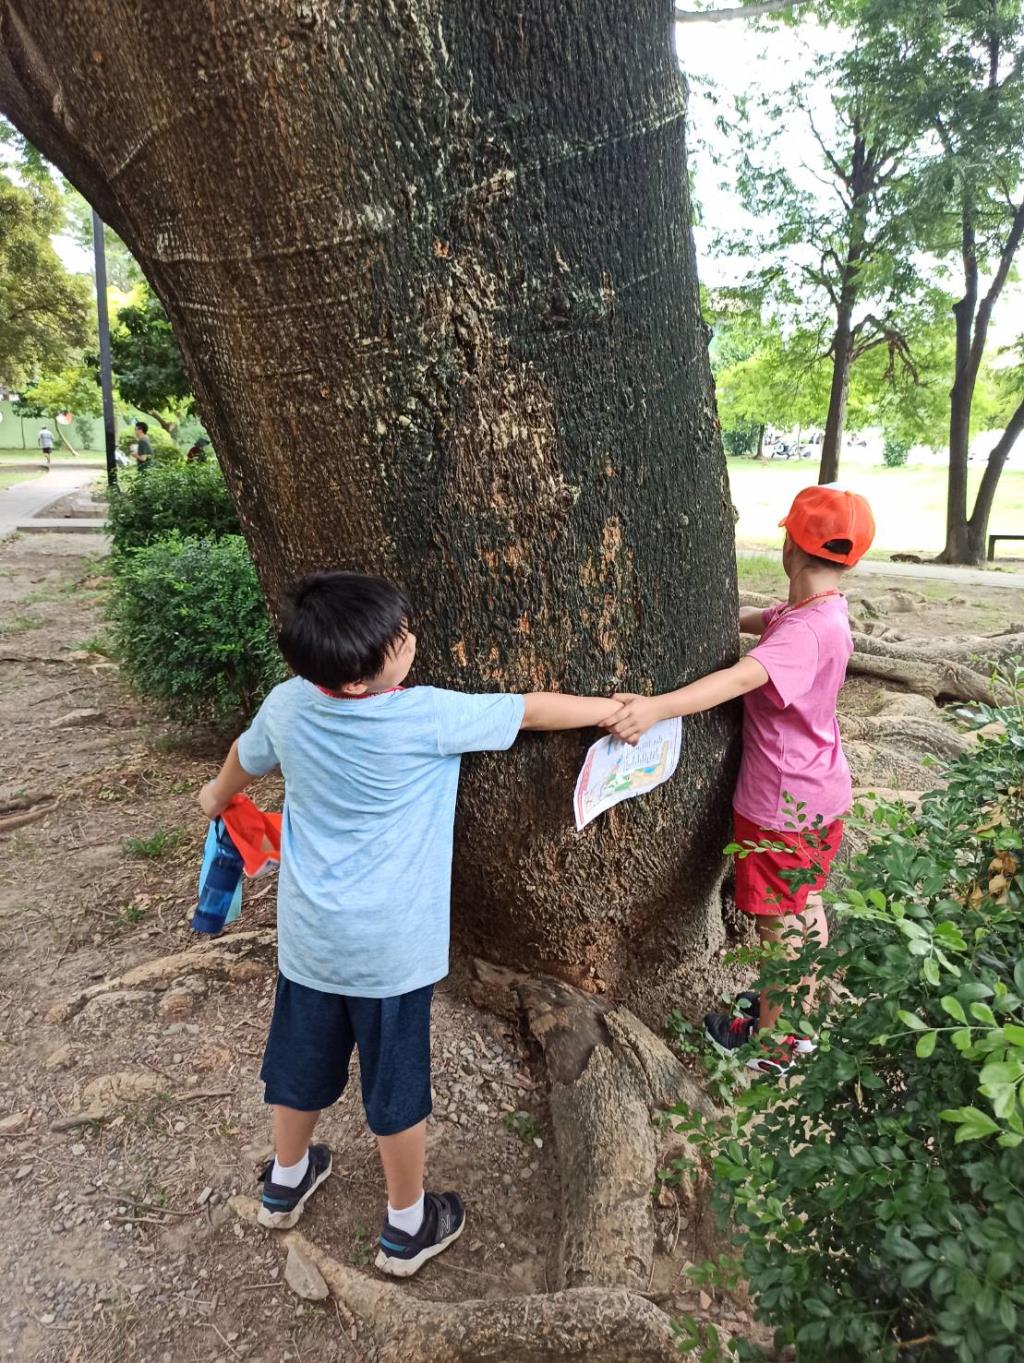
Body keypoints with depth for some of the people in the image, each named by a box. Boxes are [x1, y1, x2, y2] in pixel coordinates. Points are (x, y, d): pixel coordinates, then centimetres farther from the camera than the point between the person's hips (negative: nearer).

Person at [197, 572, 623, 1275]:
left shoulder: (289, 703, -9)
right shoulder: (427, 717, -23)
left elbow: (246, 757, 13)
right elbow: (531, 710, -12)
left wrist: (219, 795, 36)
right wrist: (617, 708, 4)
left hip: (309, 933, 5)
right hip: (390, 946, -5)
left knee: (303, 1057, 25)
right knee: (397, 1085, 14)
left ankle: (286, 1181, 50)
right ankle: (408, 1228, 35)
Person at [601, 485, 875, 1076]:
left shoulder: (807, 630, -29)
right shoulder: (825, 611, 1)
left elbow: (744, 677, -46)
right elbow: (761, 621, 17)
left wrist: (656, 707, -57)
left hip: (785, 805, -9)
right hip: (820, 795, 9)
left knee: (779, 923, 8)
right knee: (806, 904, 23)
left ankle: (773, 1042, 28)